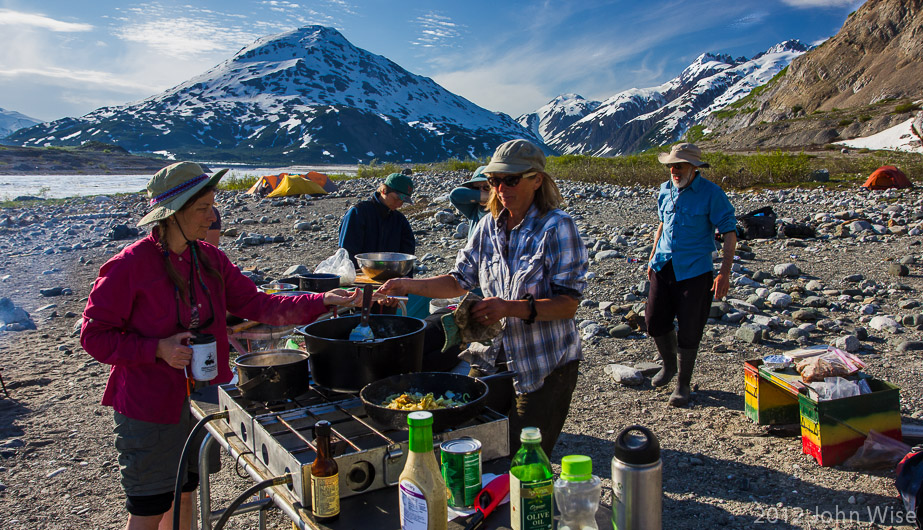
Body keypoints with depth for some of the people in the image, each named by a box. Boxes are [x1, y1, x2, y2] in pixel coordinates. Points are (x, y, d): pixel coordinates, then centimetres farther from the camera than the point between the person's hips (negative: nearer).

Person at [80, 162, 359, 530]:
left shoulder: (208, 258, 0)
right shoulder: (129, 266, -18)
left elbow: (255, 304, -4)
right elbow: (94, 335, -13)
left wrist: (321, 302, -15)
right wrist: (158, 349, -25)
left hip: (198, 398, 6)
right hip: (149, 406, -6)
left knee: (184, 494, 21)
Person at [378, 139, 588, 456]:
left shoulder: (557, 228, -13)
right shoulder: (489, 227, 5)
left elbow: (568, 304, -17)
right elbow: (459, 281, 10)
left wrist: (509, 308, -30)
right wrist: (409, 285, -4)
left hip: (544, 366, -5)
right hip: (493, 358, 5)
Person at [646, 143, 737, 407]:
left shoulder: (711, 193, -10)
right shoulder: (666, 190, 8)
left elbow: (729, 232, -10)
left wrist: (725, 272, -18)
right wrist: (653, 258, 20)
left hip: (694, 271, -5)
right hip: (664, 267, 5)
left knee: (688, 330, 1)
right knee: (655, 321, 8)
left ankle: (683, 384, 19)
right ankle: (669, 365, 36)